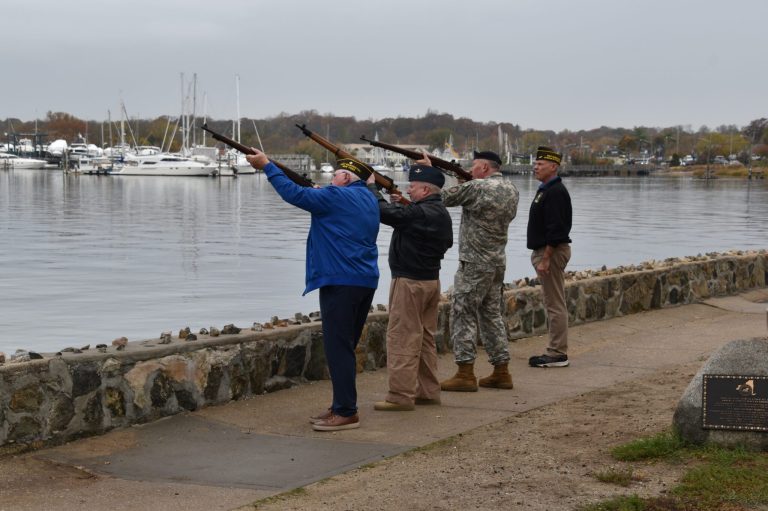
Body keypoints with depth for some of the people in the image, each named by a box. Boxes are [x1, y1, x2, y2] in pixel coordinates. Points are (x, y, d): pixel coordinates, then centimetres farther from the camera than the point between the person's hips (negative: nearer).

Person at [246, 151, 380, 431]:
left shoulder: (337, 196, -9)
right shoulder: (369, 200, 16)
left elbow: (294, 193, -8)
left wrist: (266, 165, 1)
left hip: (340, 281, -9)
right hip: (366, 281, 9)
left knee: (338, 346, -7)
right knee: (345, 346, 14)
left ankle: (346, 412, -7)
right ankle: (342, 405, 19)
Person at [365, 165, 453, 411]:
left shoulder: (418, 213, -20)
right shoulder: (442, 214, 11)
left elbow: (383, 211, -22)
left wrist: (371, 186, -6)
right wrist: (401, 205, 17)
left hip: (410, 282, -10)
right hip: (431, 279, 10)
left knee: (402, 337, -5)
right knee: (425, 337, 15)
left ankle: (401, 395, -5)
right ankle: (428, 391, 21)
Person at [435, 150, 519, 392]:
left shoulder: (476, 188, -16)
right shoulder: (512, 190, 8)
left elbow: (442, 197, -11)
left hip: (474, 263, -8)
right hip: (498, 261, 8)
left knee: (463, 314, -2)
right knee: (492, 314, 15)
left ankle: (465, 374, -3)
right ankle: (501, 372, 16)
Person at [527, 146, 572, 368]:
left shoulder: (555, 192, -16)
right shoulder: (545, 190, 16)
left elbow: (556, 229, -23)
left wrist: (545, 259, -23)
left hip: (552, 252, -11)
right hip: (545, 251, 11)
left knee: (555, 304, -7)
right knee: (553, 304, 13)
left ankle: (558, 354, -4)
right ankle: (556, 351, 18)